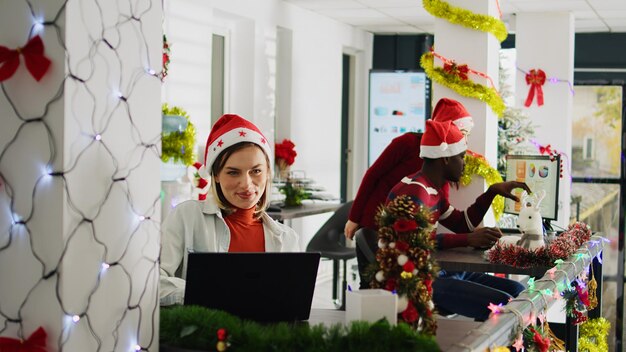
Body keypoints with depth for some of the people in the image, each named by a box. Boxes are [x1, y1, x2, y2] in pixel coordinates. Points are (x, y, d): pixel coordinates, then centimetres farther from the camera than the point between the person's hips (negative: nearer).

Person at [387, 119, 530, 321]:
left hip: (438, 271, 11)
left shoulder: (433, 190, 16)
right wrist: (469, 240, -33)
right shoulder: (414, 190, -17)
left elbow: (462, 224, 26)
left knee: (517, 291, 7)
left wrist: (492, 191, 18)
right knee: (503, 304, -22)